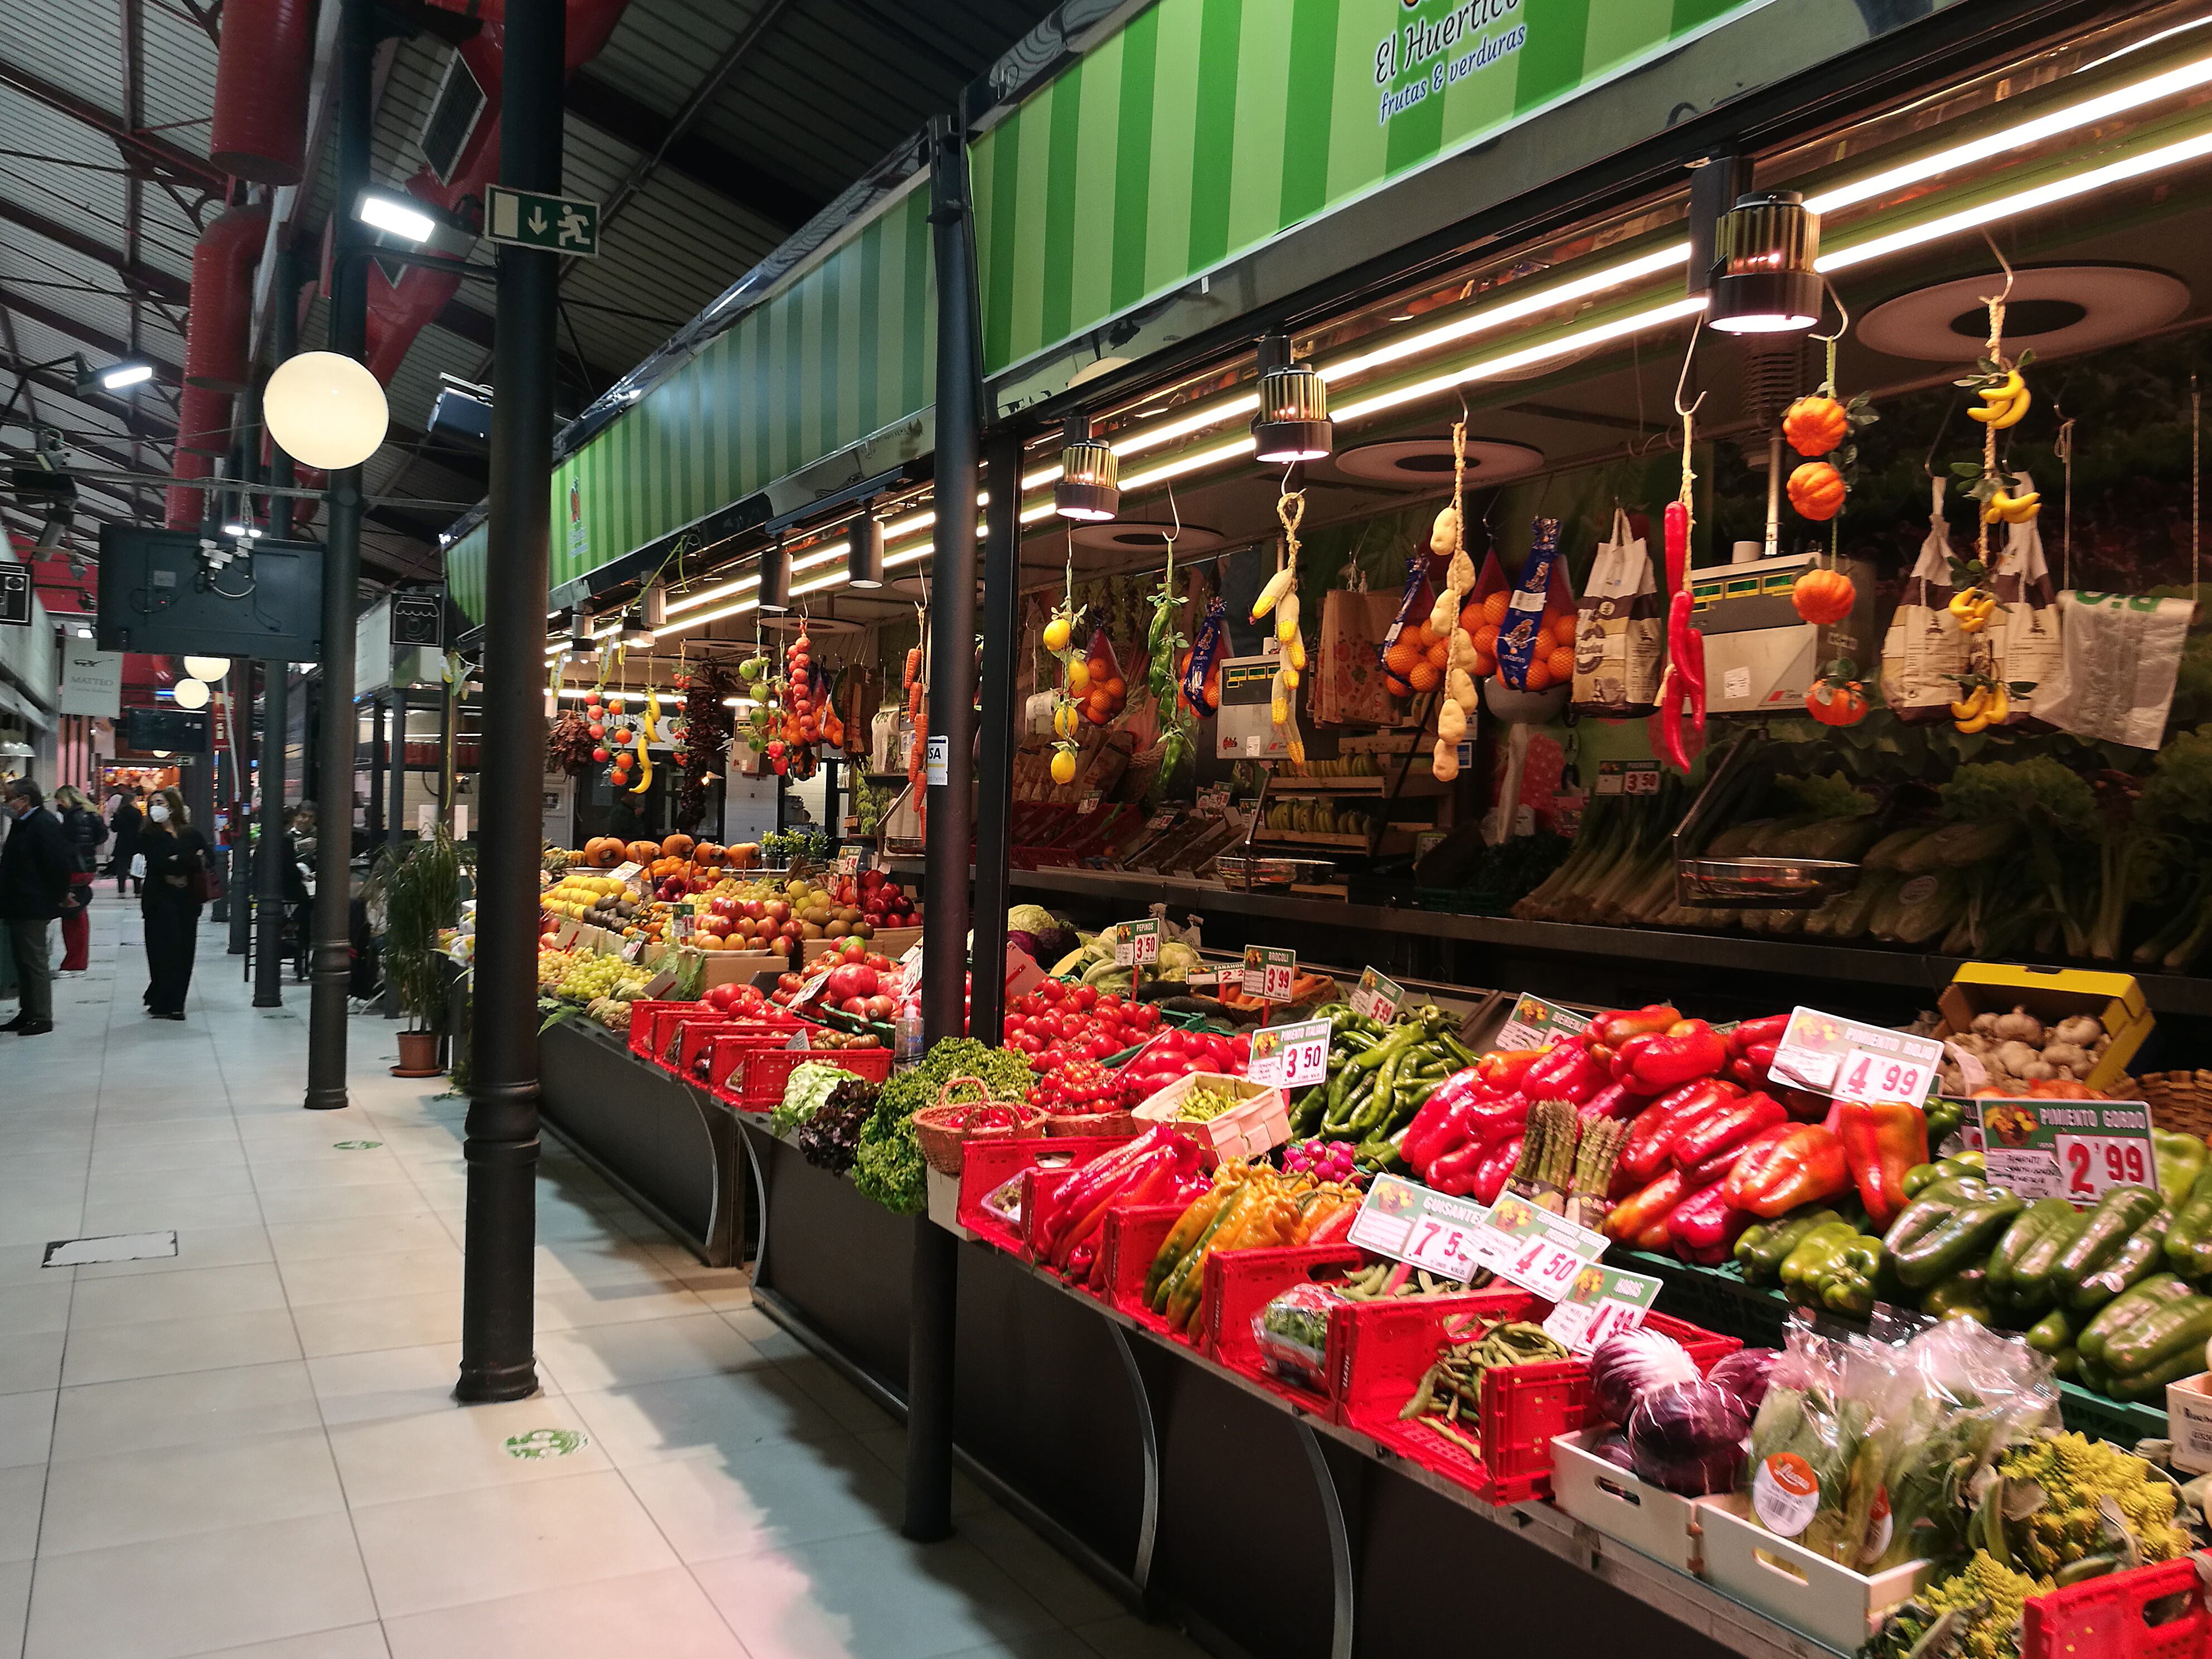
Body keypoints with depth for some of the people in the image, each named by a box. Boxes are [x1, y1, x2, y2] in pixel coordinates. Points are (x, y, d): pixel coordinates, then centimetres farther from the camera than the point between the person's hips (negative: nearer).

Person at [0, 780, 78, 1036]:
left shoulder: (45, 824, -18)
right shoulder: (22, 824, 14)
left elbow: (60, 862, -23)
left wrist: (60, 895, -14)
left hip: (34, 907, -10)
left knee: (34, 962, -4)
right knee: (24, 962, 15)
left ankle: (42, 1018, 2)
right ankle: (27, 1014, 24)